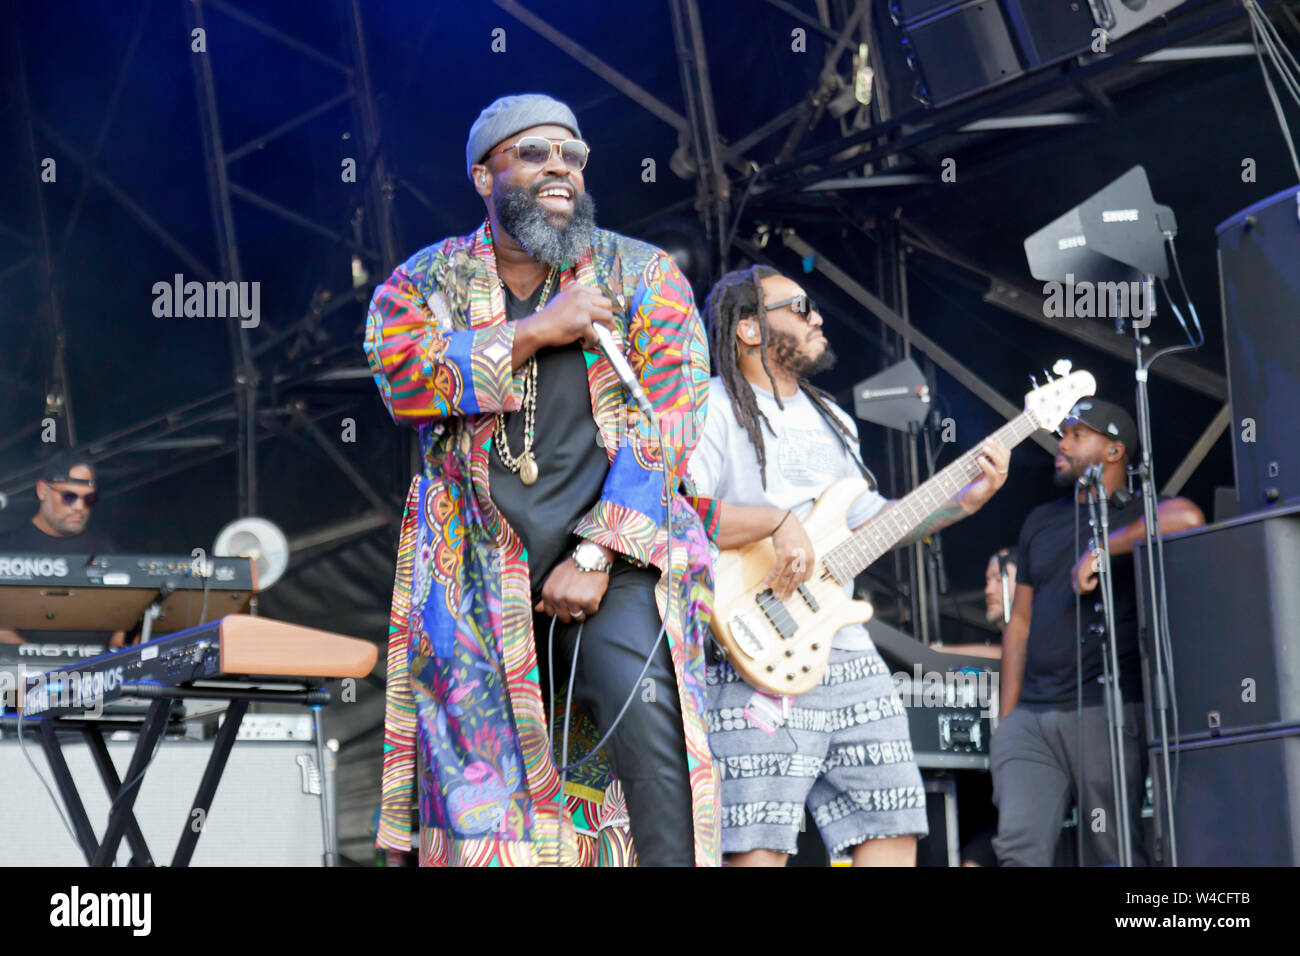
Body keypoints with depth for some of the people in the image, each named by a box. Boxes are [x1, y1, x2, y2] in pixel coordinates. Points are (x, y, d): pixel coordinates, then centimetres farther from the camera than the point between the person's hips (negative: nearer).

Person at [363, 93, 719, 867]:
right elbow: (401, 375, -9)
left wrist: (594, 557, -13)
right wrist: (534, 331, -14)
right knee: (475, 773, -3)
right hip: (477, 568, 2)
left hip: (613, 558, -1)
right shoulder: (427, 280, 12)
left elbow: (666, 425, -3)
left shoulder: (643, 275, 7)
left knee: (647, 710, -24)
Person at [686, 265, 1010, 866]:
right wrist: (778, 520, -21)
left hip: (846, 652, 8)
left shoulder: (830, 420, 24)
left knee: (893, 830, 5)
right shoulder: (714, 410, -4)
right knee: (759, 849, -12)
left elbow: (869, 520, 26)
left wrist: (962, 501, 16)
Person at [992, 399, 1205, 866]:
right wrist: (1007, 717, 15)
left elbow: (1186, 518, -23)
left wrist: (1101, 551, -18)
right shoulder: (1040, 522, 21)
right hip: (1031, 718, 5)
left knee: (1114, 855, -6)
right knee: (1018, 850, -10)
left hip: (1108, 713, -5)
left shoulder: (1139, 517, 3)